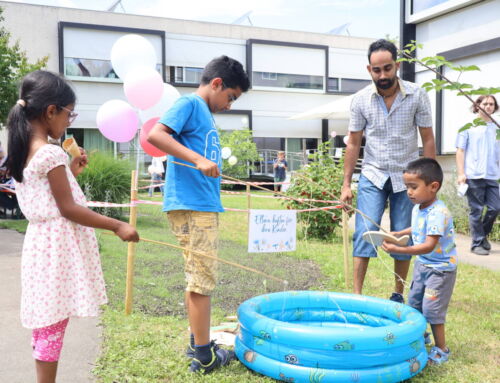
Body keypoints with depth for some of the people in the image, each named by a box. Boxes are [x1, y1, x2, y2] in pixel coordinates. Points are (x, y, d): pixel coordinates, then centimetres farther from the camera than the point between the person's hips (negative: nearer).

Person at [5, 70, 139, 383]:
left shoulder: (23, 152, 10)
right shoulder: (51, 153, -18)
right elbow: (68, 209, -18)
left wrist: (70, 173, 15)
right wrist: (117, 225, -14)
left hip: (41, 241, 9)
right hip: (59, 245, -9)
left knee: (45, 323, 17)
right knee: (54, 325, 1)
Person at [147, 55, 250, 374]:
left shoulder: (205, 114, 20)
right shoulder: (190, 104, -6)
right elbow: (155, 134, -21)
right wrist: (199, 160, -26)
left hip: (205, 205, 10)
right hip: (192, 204, -10)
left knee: (198, 278, 15)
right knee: (202, 280, -4)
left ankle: (198, 344, 26)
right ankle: (204, 356, 6)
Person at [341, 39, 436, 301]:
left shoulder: (417, 95, -7)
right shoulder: (361, 99, -5)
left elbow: (427, 139, -2)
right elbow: (353, 143, 1)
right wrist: (346, 184, -1)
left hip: (407, 177, 0)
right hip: (372, 175, 0)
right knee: (365, 232, -10)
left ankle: (399, 294, 21)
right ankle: (356, 295, -4)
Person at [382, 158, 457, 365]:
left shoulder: (438, 213, -29)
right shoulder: (417, 208, -1)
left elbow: (429, 246, -36)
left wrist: (399, 250, -43)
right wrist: (399, 234, 9)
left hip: (440, 267, -9)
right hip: (422, 263, 9)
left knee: (431, 309, -3)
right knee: (414, 303, 19)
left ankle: (441, 350, 15)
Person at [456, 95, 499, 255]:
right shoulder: (469, 126, 2)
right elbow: (460, 150, 1)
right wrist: (461, 173, -6)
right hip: (473, 176, -3)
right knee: (476, 210, 1)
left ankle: (483, 235, 26)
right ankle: (477, 243, 12)